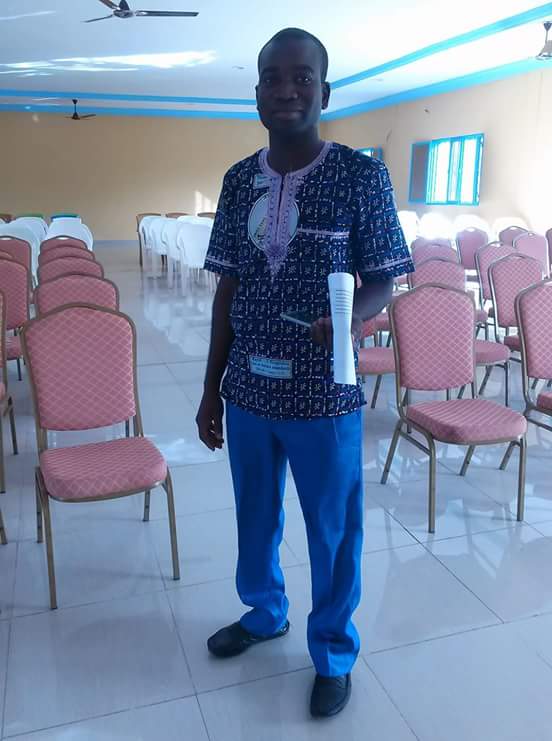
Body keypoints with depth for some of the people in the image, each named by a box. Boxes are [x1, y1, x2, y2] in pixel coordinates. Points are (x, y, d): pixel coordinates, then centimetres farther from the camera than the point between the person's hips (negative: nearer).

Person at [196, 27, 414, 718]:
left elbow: (383, 279, -3)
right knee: (254, 517, 22)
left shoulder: (362, 175, -8)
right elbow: (228, 288, 6)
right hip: (248, 390, 4)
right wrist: (211, 388, 7)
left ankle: (333, 654, 38)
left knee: (333, 531, 12)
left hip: (324, 395, -3)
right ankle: (263, 613, 50)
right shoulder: (239, 181, 3)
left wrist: (351, 316, -26)